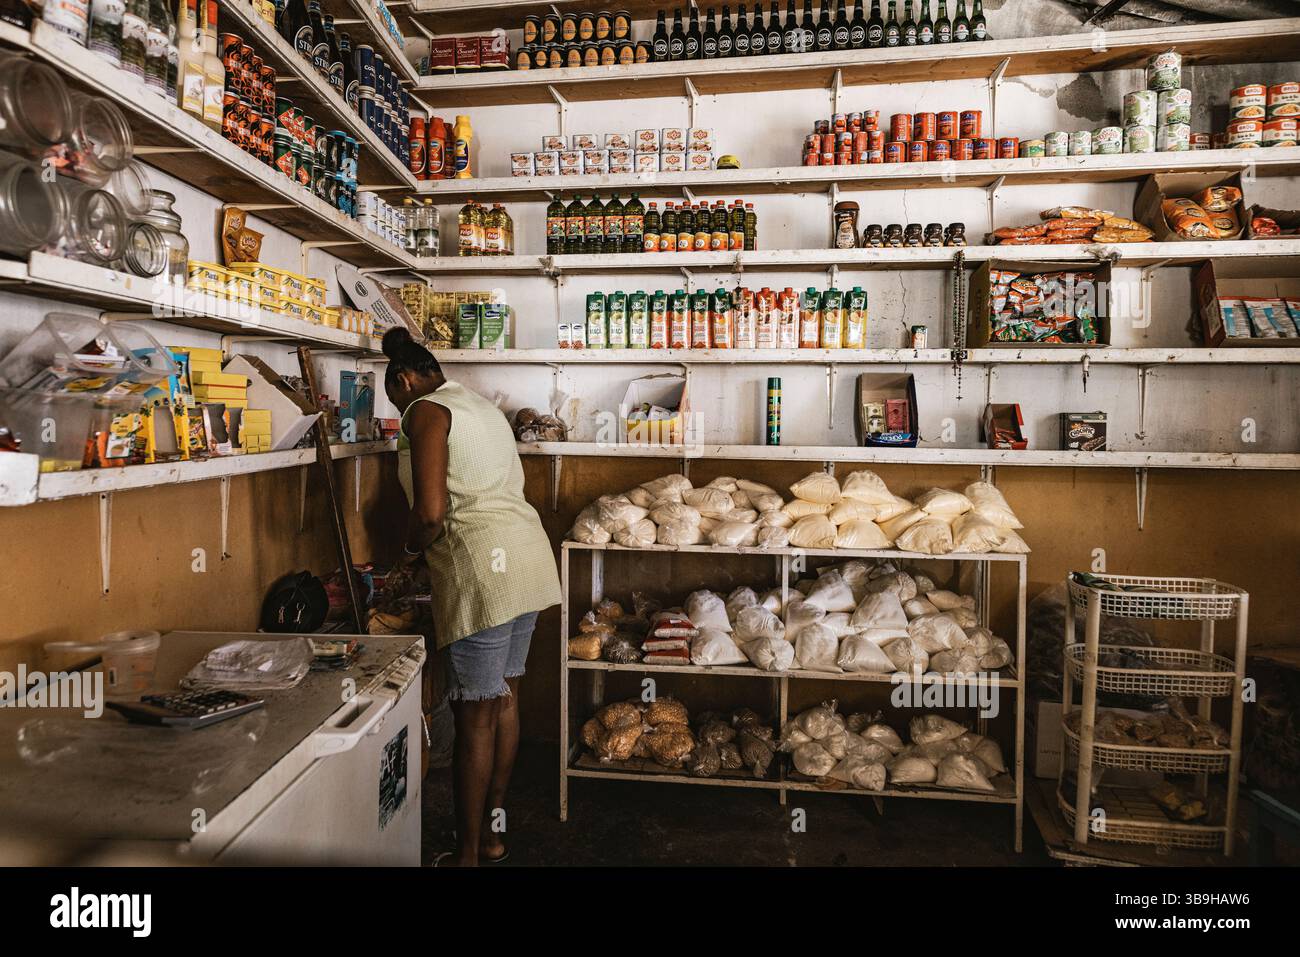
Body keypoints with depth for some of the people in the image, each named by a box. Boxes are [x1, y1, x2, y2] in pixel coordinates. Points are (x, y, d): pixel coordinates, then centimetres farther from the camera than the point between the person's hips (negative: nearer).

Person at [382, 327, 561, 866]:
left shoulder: (426, 412, -6)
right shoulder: (483, 407, 21)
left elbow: (431, 512, -17)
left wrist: (411, 550, 3)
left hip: (484, 569, -9)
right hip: (526, 555, 9)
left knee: (474, 716, 0)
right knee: (505, 699, 16)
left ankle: (469, 853, 13)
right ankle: (492, 832, 30)